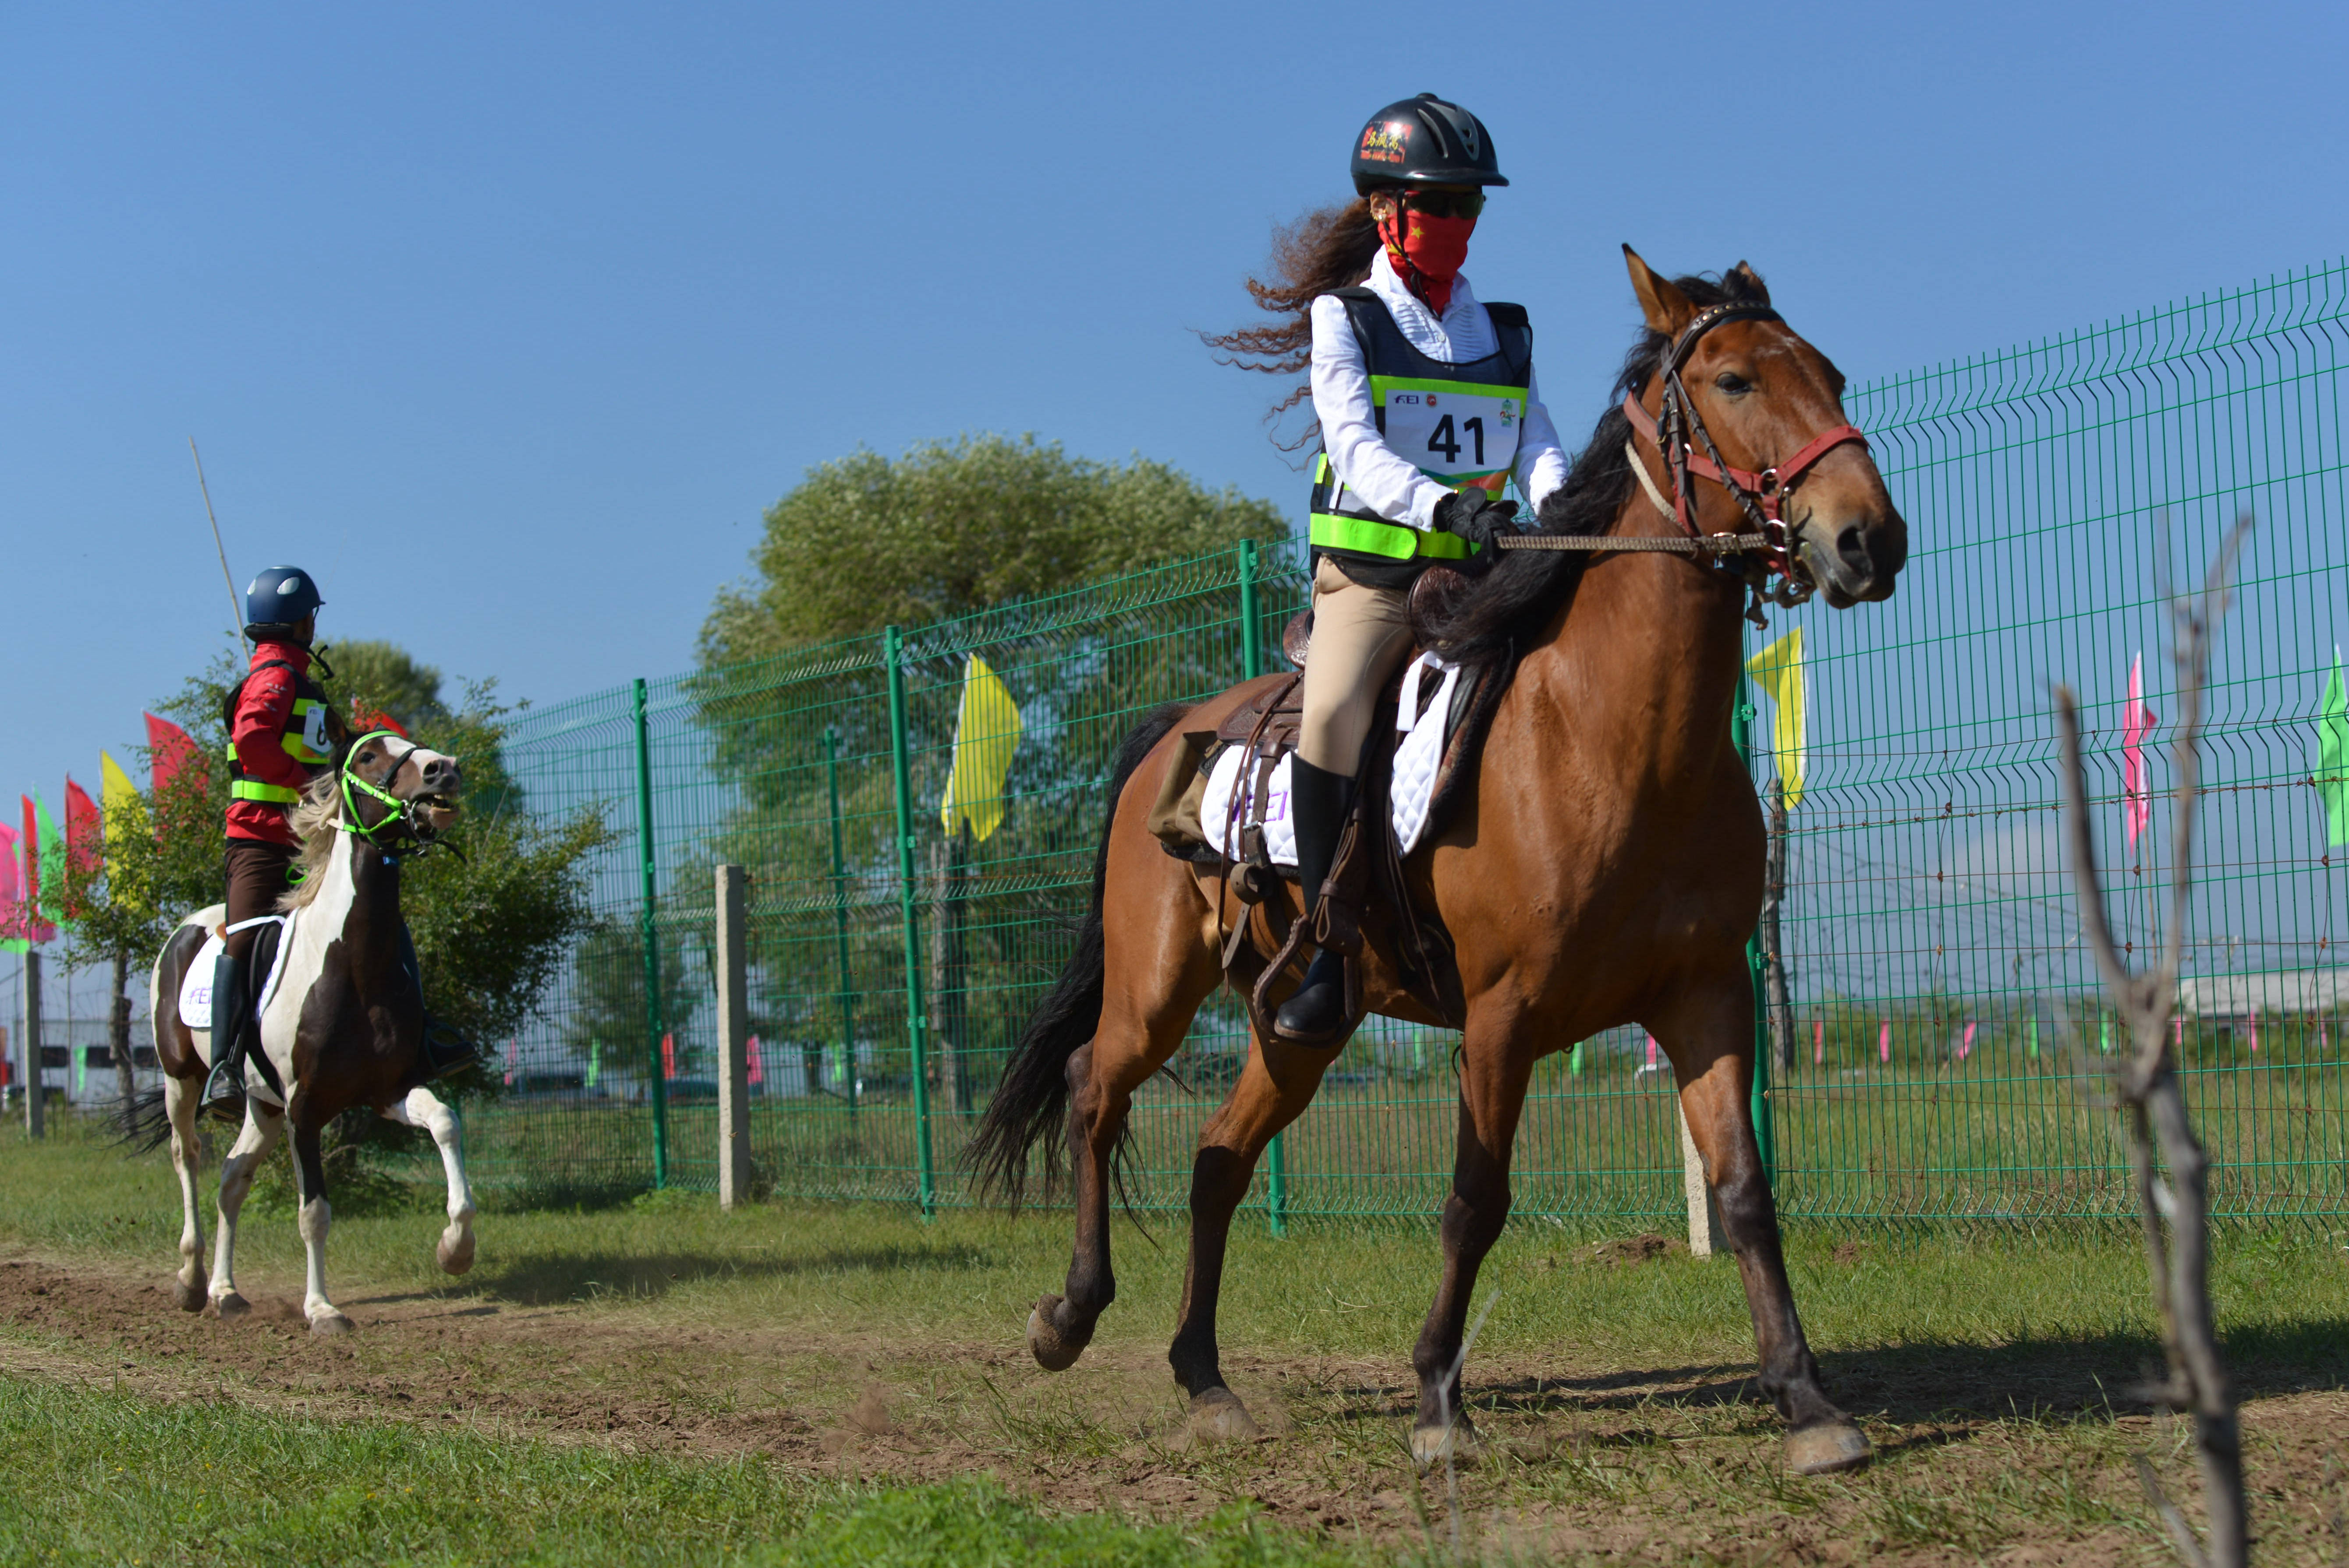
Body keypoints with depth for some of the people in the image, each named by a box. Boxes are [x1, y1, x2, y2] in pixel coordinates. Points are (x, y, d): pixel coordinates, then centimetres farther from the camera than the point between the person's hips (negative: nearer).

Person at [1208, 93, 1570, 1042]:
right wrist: (1443, 504, -30)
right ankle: (1326, 955, -21)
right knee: (1333, 716, -29)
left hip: (1480, 574, 4)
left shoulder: (1505, 333, 18)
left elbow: (1538, 442, 6)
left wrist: (1559, 501, -19)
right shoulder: (1343, 319, 5)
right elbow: (1353, 443, -11)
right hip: (1369, 572, -4)